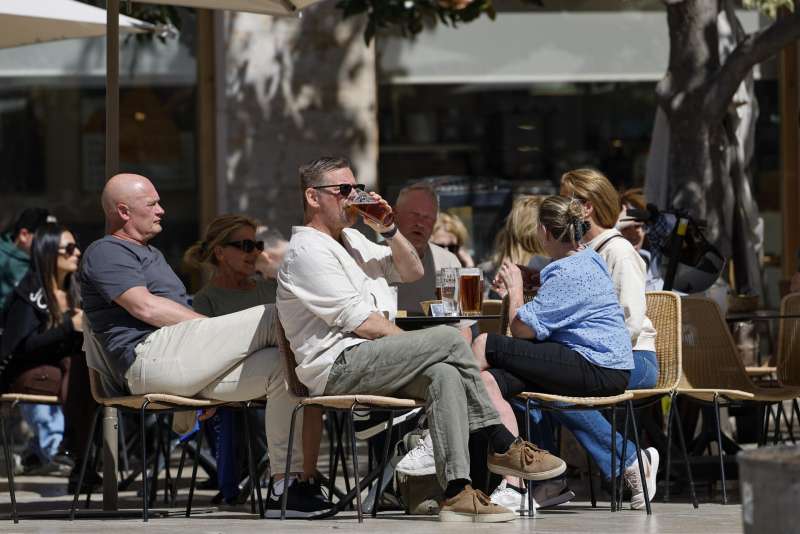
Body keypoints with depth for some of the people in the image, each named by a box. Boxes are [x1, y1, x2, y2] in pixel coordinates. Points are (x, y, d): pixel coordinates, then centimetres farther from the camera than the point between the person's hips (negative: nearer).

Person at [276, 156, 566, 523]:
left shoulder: (351, 240, 24)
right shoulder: (307, 251, -7)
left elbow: (412, 271, 24)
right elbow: (357, 320, -14)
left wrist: (388, 230, 8)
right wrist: (416, 347, -7)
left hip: (368, 361, 9)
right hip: (337, 366, -9)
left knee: (444, 375, -21)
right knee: (449, 340, -21)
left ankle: (456, 491, -31)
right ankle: (503, 446, -15)